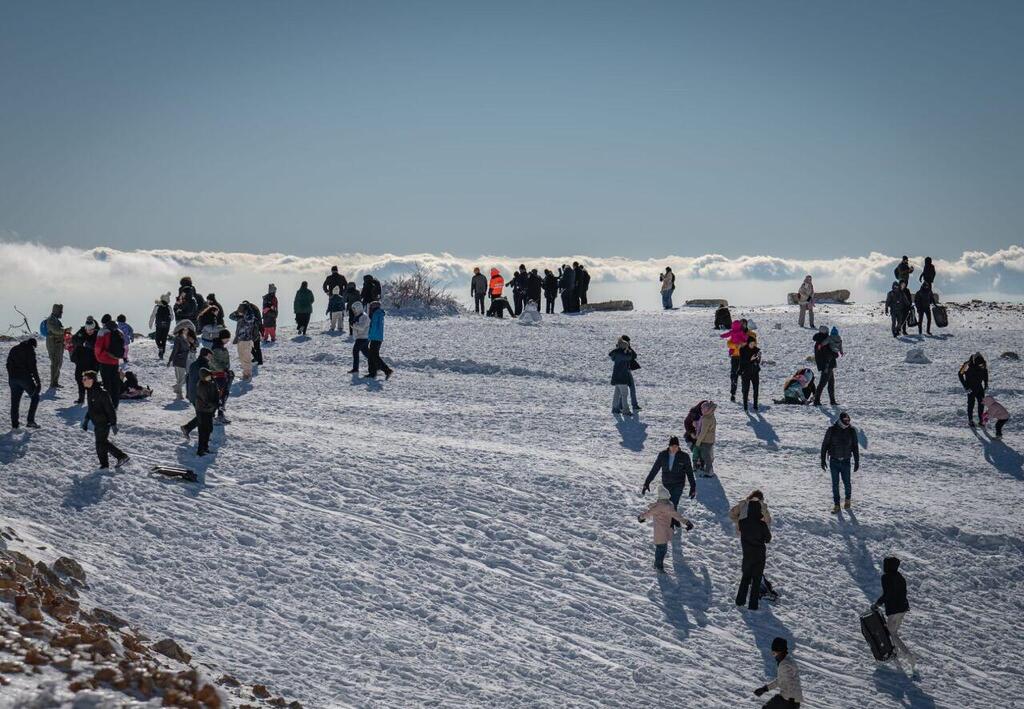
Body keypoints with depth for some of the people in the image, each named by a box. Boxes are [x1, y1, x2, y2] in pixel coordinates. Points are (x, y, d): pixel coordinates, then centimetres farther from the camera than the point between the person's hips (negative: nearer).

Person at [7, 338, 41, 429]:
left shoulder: (14, 349, 16)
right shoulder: (30, 349, -4)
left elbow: (8, 365, 18)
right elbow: (33, 366, -10)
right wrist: (38, 381, -7)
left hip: (13, 378, 6)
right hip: (25, 377, -6)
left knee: (15, 401, 12)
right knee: (35, 397, 8)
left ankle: (14, 422, 13)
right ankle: (30, 420, -1)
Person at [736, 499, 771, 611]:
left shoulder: (742, 523, -12)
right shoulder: (761, 524, -21)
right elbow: (768, 539, -8)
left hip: (747, 554, 3)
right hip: (759, 555, -3)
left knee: (745, 577, 21)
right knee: (756, 579, 8)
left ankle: (740, 600, 22)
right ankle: (753, 604, 8)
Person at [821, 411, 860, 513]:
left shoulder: (851, 430, -4)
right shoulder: (832, 429, -7)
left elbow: (855, 447, 4)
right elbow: (824, 445, -1)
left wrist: (857, 462, 4)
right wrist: (823, 460, -2)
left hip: (846, 462, 0)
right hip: (834, 461, 0)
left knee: (847, 483, 5)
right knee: (835, 484, 2)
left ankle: (847, 499, 33)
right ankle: (836, 505, 11)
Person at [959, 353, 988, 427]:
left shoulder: (984, 364, -14)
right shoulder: (968, 365, -29)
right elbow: (960, 374, -16)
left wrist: (986, 384, 6)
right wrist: (965, 386, -17)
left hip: (979, 386, 4)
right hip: (971, 388, -4)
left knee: (981, 403, 3)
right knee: (971, 403, -2)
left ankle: (981, 420, 16)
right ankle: (970, 420, 13)